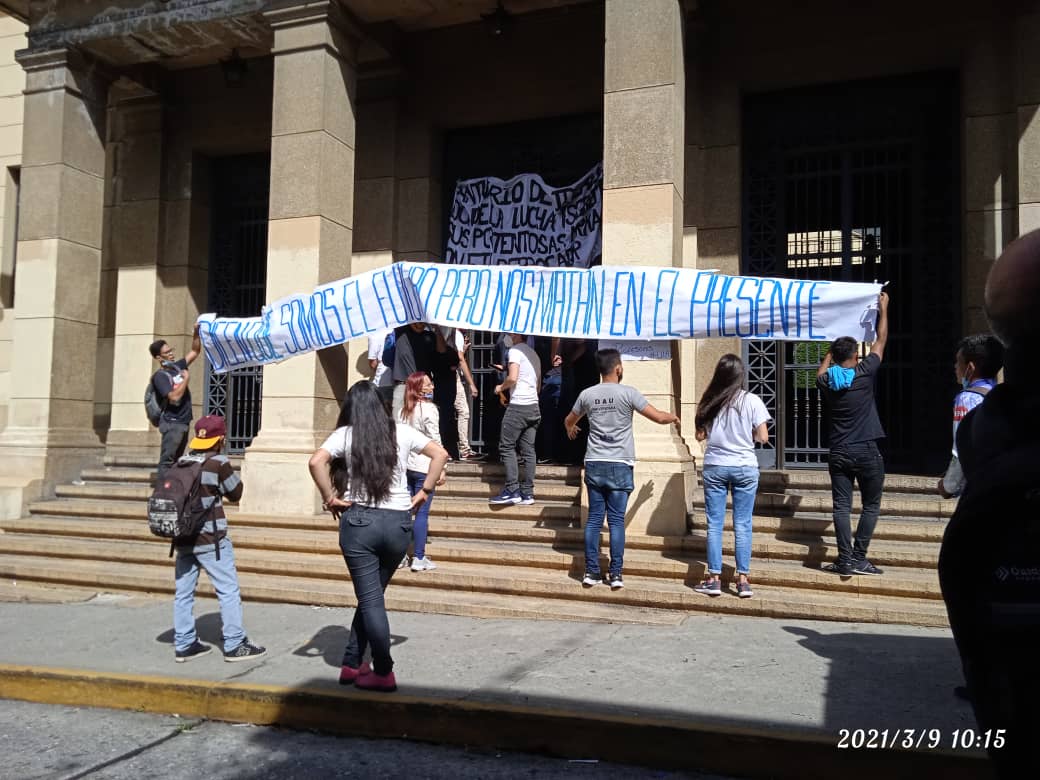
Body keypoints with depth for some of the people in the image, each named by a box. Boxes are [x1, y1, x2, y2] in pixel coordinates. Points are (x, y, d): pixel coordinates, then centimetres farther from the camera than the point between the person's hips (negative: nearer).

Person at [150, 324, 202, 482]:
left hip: (183, 422, 8)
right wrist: (186, 378, -13)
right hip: (172, 423, -8)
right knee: (166, 461, -9)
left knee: (175, 461, 13)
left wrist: (196, 333, 4)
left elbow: (195, 351, 19)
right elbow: (175, 397, -24)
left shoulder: (177, 366, 9)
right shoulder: (160, 376, -12)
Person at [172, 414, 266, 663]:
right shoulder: (219, 463, -12)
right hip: (210, 540, -6)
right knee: (229, 591, 3)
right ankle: (235, 645, 6)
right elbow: (235, 493, -3)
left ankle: (184, 645, 20)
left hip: (183, 539, 7)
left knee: (183, 592, 12)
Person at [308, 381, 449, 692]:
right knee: (371, 595, 18)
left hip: (359, 521, -2)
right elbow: (440, 454, 4)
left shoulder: (345, 434, -2)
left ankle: (383, 673, 8)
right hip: (399, 522, 3)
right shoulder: (401, 432, 5)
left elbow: (316, 462, -17)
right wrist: (424, 492, 7)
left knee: (370, 600, 5)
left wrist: (329, 498, -6)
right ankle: (352, 663, 24)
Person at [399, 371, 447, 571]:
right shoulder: (429, 408, -10)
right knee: (422, 513, -2)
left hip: (405, 466, 7)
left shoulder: (403, 410, 10)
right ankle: (419, 559, 1)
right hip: (424, 467, -6)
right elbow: (435, 440, -13)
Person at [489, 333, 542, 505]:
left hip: (518, 406, -8)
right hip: (534, 406, 8)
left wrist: (500, 387, 1)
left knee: (506, 447, -3)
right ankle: (527, 493, 5)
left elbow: (512, 378, -15)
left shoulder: (515, 350, -6)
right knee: (528, 450, 6)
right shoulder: (533, 353, 20)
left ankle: (512, 491, -9)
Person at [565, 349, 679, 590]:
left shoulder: (587, 394, 4)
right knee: (616, 520, 1)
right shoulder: (628, 393, -7)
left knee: (594, 519, 8)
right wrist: (673, 417, 18)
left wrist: (571, 430, 45)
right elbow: (658, 417, -5)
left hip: (594, 464, 3)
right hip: (620, 466, -3)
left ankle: (591, 572, 10)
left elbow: (569, 421, 21)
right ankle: (615, 574, 4)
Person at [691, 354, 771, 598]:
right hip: (745, 468, -1)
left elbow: (700, 435, 2)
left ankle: (714, 579, 9)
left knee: (714, 524, 6)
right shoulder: (752, 401, -7)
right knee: (742, 525, 6)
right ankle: (743, 580, 9)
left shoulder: (709, 401, -1)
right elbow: (763, 437, -5)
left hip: (714, 467, 1)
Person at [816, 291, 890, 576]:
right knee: (871, 505, 8)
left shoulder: (826, 381, 1)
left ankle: (845, 560, -1)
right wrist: (883, 308, 18)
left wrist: (833, 349, 40)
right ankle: (858, 558, 2)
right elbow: (881, 340, 6)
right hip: (867, 452, -3)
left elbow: (822, 369, 28)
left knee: (841, 506, 3)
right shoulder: (864, 373, -7)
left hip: (838, 454, 3)